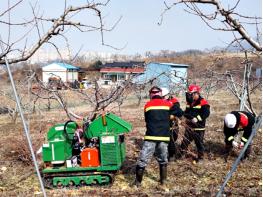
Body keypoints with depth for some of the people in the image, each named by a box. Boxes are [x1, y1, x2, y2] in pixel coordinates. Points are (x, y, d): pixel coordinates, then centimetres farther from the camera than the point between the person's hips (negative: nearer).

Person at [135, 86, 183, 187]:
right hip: (164, 137, 1)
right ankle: (163, 180, 24)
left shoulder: (147, 105, 8)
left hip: (151, 137, -1)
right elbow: (179, 113, 9)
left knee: (143, 160, 5)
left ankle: (138, 182, 8)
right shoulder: (168, 104, 5)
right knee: (163, 159, 19)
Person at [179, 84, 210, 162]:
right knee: (185, 140, 11)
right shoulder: (189, 102, 11)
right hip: (189, 126, 7)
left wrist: (197, 118, -27)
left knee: (199, 142, 5)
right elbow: (186, 112, 19)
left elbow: (206, 113, -22)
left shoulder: (203, 102, -13)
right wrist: (187, 115, -4)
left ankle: (200, 156, 19)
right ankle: (181, 153, 23)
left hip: (198, 127, -6)